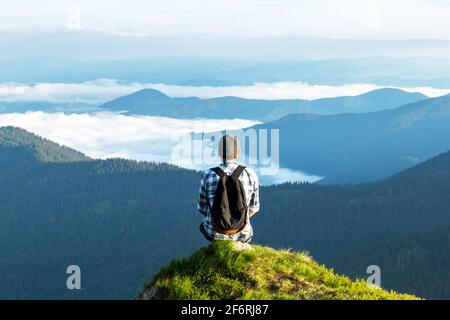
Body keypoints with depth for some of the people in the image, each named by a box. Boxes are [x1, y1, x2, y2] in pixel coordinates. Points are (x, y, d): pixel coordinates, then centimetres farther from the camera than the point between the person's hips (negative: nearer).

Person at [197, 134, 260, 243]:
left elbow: (203, 208, -2)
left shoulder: (208, 175, -14)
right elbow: (253, 207, -1)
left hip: (215, 234, 0)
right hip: (242, 235, 0)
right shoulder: (250, 174, -12)